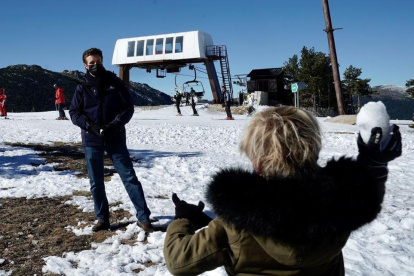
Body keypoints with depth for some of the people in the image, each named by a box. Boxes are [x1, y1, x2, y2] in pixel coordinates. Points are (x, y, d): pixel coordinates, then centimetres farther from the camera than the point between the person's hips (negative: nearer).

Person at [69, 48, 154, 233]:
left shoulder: (115, 83, 2)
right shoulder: (82, 88, 5)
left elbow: (128, 108, 1)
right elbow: (74, 113, 5)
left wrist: (115, 125, -15)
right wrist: (90, 126, -14)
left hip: (115, 139, -1)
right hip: (91, 141, 2)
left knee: (130, 177, -4)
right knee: (96, 182, 7)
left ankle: (143, 218, 1)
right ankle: (102, 219, 21)